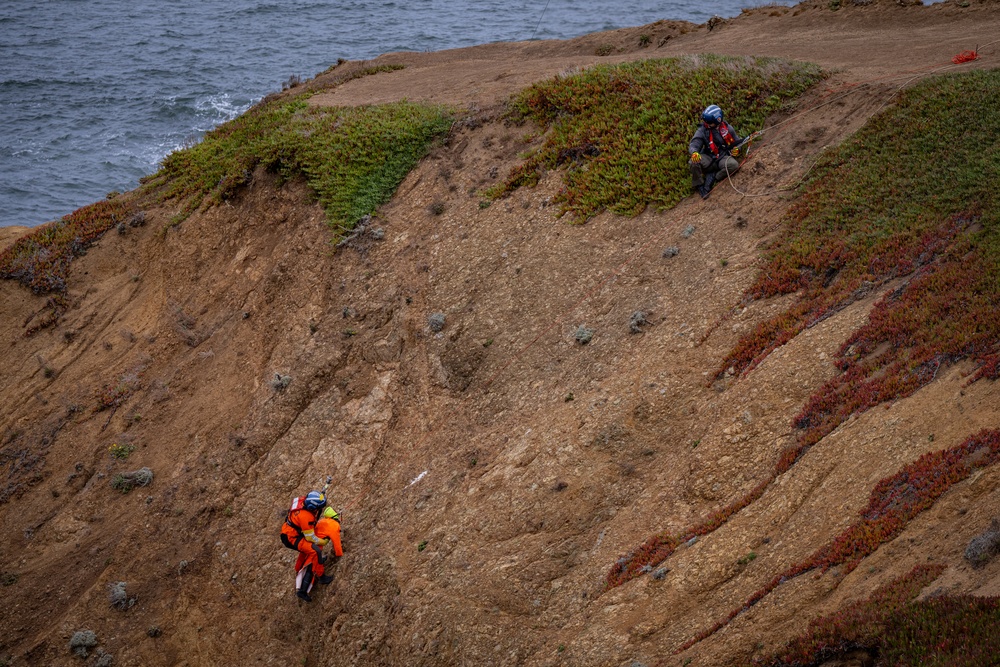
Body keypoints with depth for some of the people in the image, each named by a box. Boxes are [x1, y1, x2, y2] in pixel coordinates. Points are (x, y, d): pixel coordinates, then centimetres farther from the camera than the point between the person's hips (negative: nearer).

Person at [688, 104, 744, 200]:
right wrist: (694, 152, -37)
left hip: (723, 158, 1)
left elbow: (737, 141, 16)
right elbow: (693, 145, -12)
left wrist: (737, 149, -8)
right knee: (694, 162, -33)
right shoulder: (702, 131, -4)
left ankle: (713, 177, -17)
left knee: (733, 165, -34)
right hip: (709, 159, -1)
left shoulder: (727, 128, 1)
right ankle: (698, 185, -11)